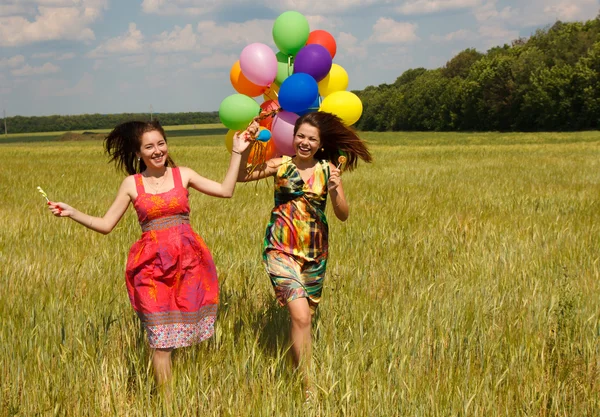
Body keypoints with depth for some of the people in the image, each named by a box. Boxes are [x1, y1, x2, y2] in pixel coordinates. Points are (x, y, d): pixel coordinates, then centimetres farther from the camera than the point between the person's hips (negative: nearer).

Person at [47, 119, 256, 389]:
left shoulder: (183, 175, 7)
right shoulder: (132, 184, 6)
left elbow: (226, 190, 1)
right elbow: (106, 225, 7)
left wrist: (237, 152, -1)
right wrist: (72, 213, -4)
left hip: (188, 261, 1)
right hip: (152, 264, -1)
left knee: (188, 331, 3)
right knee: (161, 337, -1)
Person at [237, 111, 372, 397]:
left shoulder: (328, 170, 1)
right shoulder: (280, 165, -2)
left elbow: (343, 215, -2)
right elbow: (240, 177, -5)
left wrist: (334, 191, -20)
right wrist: (246, 149, -17)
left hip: (315, 254, 3)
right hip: (281, 251, -3)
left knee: (306, 316, 13)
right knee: (300, 316, -18)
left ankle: (301, 370, 36)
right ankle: (308, 387, -12)